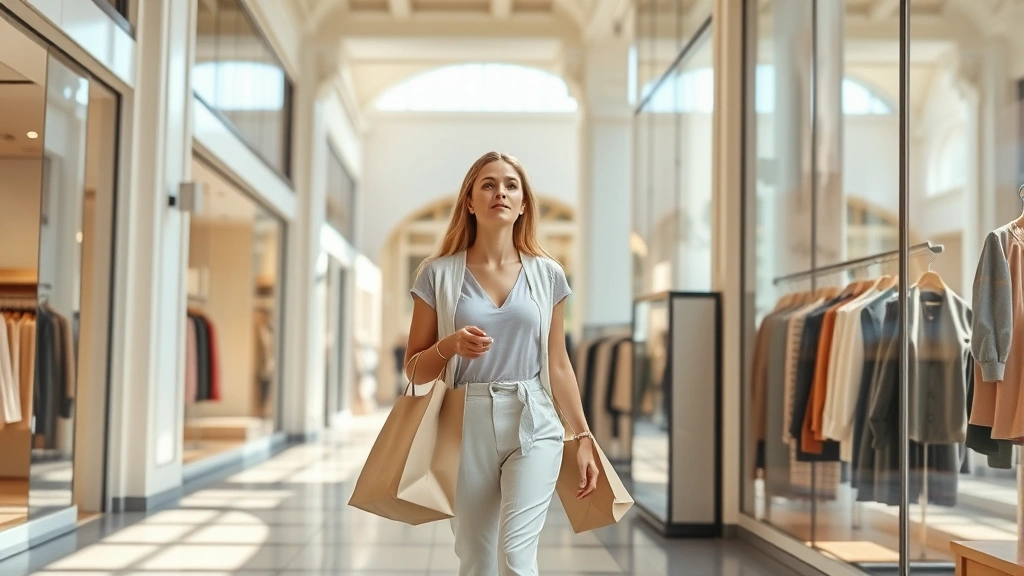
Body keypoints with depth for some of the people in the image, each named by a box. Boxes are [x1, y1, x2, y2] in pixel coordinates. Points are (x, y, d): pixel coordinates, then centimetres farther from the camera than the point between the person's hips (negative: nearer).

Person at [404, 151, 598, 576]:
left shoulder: (547, 274, 6)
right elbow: (414, 369, 4)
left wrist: (584, 438, 9)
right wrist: (449, 346, -16)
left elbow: (558, 365, 11)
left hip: (533, 426, 0)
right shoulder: (439, 274, 1)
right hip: (467, 427, 0)